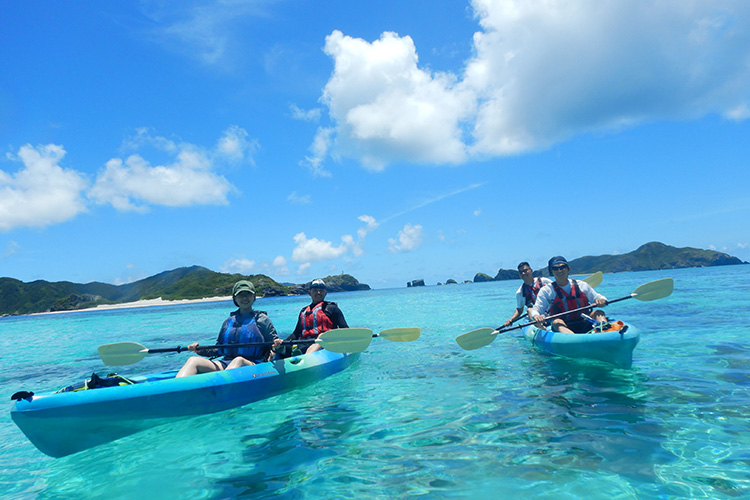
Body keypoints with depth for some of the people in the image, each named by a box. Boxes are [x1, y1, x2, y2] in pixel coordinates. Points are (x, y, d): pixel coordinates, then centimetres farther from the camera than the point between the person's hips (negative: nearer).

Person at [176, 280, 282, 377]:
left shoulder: (261, 319, 9)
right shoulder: (228, 321, 21)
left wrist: (277, 346, -18)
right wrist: (201, 350, 7)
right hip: (225, 365, 4)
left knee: (239, 360, -40)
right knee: (193, 360, -20)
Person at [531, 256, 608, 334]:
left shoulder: (581, 285, 12)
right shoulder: (546, 291, 3)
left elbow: (597, 297, 15)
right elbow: (536, 309, -5)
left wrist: (602, 300, -12)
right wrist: (536, 316, -31)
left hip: (584, 326, 3)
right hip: (562, 327, -3)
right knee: (556, 322, -33)